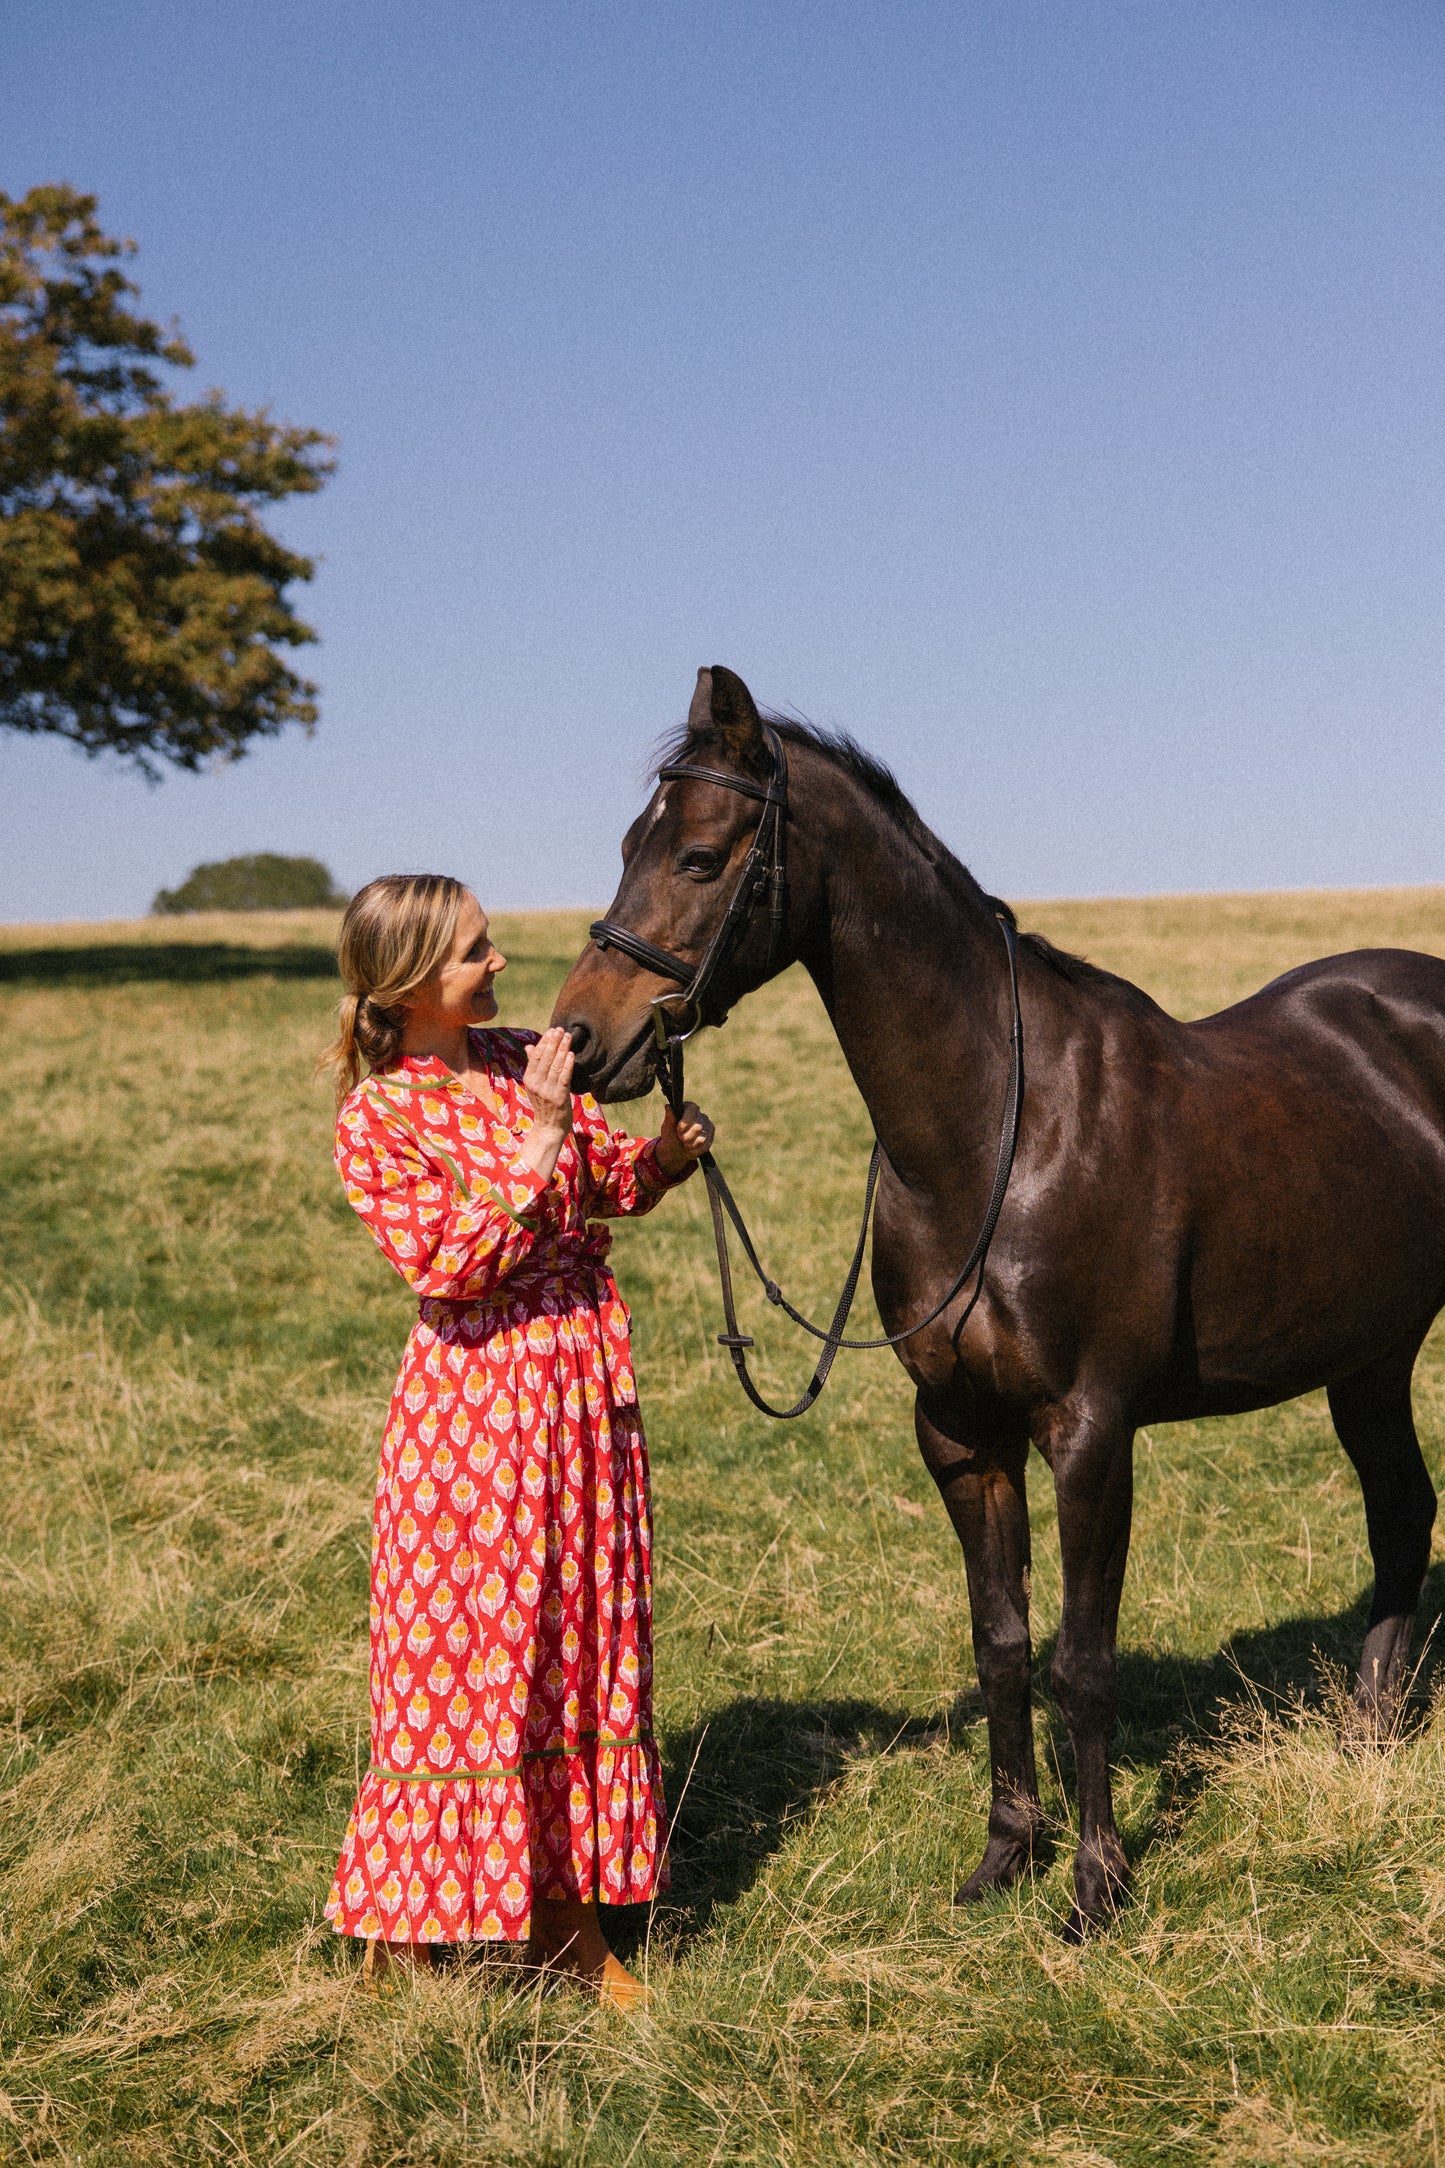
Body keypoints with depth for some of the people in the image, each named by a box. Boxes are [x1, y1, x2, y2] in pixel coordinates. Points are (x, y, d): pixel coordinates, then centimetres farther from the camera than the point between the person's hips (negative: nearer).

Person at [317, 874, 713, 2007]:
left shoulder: (518, 1059, 6)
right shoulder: (379, 1118, -11)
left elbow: (612, 1182, 16)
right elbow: (450, 1267, -21)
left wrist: (664, 1150, -5)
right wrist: (539, 1140, -25)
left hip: (585, 1388, 6)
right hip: (476, 1399, -6)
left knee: (585, 1653, 11)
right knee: (464, 1655, 0)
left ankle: (567, 1913, 25)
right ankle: (404, 1932, 17)